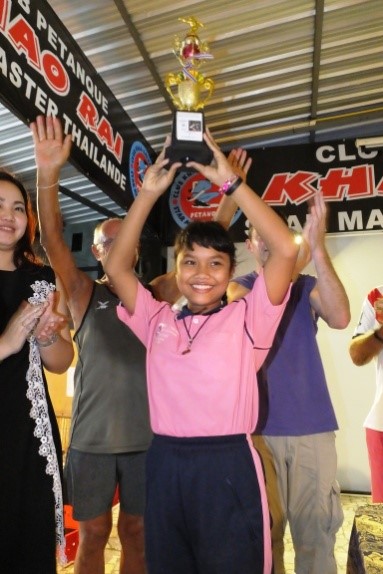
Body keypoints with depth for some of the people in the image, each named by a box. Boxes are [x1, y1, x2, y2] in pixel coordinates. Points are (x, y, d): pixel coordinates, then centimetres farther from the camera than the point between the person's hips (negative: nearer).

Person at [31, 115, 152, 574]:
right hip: (92, 437, -1)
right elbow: (52, 240, -15)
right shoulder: (84, 294, -1)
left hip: (145, 435, 2)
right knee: (93, 534, 13)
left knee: (136, 532, 16)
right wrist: (49, 175, -28)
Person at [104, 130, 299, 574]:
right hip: (165, 465, 4)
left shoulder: (245, 319, -3)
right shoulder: (158, 321, 6)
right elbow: (116, 267, 4)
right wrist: (148, 193, 1)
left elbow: (286, 250, -13)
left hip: (227, 466, -3)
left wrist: (231, 183, -11)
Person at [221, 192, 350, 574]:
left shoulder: (308, 286, 5)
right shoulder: (238, 287, 3)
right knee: (264, 528, 10)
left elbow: (340, 318, -16)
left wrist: (318, 247, -24)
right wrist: (296, 262, -31)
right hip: (258, 426, -1)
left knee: (317, 527, 9)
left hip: (312, 427, 1)